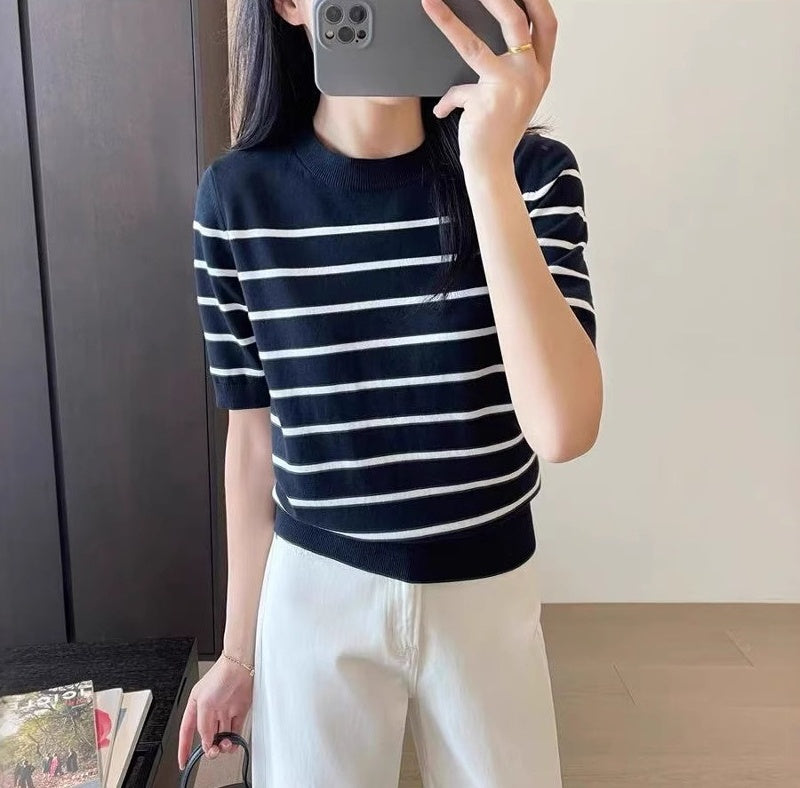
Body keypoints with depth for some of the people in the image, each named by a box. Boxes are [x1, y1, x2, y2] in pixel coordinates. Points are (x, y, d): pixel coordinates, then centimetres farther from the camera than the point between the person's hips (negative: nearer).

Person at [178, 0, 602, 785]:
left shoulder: (531, 172, -12)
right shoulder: (238, 196, -9)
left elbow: (564, 428, -25)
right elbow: (254, 440, -2)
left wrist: (489, 166, -30)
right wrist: (239, 650, 6)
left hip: (489, 594, 1)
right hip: (315, 598, 0)